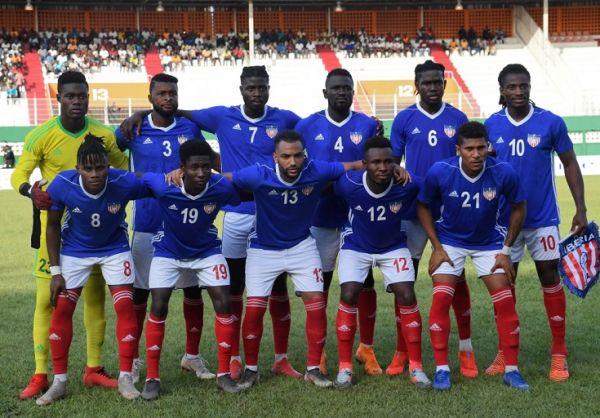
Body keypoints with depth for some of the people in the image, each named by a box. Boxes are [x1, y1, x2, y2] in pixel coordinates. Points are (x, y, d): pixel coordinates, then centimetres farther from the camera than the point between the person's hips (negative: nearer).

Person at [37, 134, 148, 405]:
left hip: (114, 249, 0)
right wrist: (55, 271, -12)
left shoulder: (125, 183, -31)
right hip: (75, 251, 1)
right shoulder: (62, 184, -28)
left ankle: (125, 378, 4)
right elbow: (53, 225, -11)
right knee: (61, 309, -3)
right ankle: (59, 381, 9)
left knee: (125, 307, -9)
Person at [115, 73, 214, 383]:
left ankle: (192, 355, 22)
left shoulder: (189, 128, 4)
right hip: (147, 225, -2)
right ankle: (132, 358, 18)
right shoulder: (134, 130, -1)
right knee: (140, 290, 5)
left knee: (193, 288, 7)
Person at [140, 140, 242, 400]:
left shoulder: (222, 187, -28)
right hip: (168, 252, -1)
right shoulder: (162, 185, -33)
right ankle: (152, 378, 4)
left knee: (224, 304, -9)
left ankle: (224, 374, 6)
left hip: (207, 251, 1)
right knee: (158, 308, -11)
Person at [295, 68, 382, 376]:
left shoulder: (368, 126, 1)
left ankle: (366, 348, 20)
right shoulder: (307, 127, 0)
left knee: (365, 281, 5)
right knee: (320, 283, 6)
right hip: (321, 218, 0)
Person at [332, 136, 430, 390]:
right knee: (348, 296, -14)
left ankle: (416, 367, 3)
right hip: (356, 246, 0)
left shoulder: (408, 185, -29)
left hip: (394, 247, 1)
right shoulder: (348, 184, -29)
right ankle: (345, 367, -1)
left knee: (407, 297, -10)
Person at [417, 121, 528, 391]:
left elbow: (518, 208, -5)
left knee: (505, 302, -7)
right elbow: (423, 206, -6)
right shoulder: (439, 172, -24)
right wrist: (437, 247, -11)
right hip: (450, 240, -1)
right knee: (441, 299, -14)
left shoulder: (504, 173, -23)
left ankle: (511, 369, 6)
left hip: (489, 242, 1)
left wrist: (506, 250, -6)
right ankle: (441, 369, -4)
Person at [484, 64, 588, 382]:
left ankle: (559, 355, 10)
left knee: (550, 278, 1)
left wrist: (580, 209, -3)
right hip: (504, 220, 2)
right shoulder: (491, 126, -2)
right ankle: (505, 352, 19)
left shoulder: (551, 123, -7)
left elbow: (570, 165, 2)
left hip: (543, 218, -2)